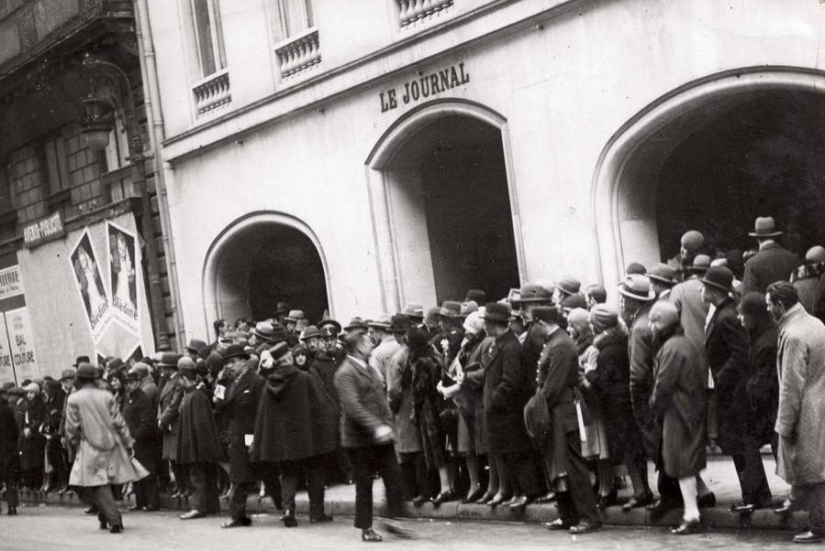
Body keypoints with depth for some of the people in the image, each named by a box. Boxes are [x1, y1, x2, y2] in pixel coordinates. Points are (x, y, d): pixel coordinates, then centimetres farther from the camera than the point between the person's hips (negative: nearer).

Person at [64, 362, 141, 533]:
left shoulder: (74, 399, -5)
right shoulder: (107, 396, 2)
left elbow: (71, 427, -4)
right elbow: (118, 422, 1)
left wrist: (75, 441, 15)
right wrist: (128, 443, 7)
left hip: (91, 447, -4)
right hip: (111, 444, 4)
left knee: (99, 485, -4)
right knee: (106, 484, 18)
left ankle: (114, 520, -16)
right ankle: (105, 516, 25)